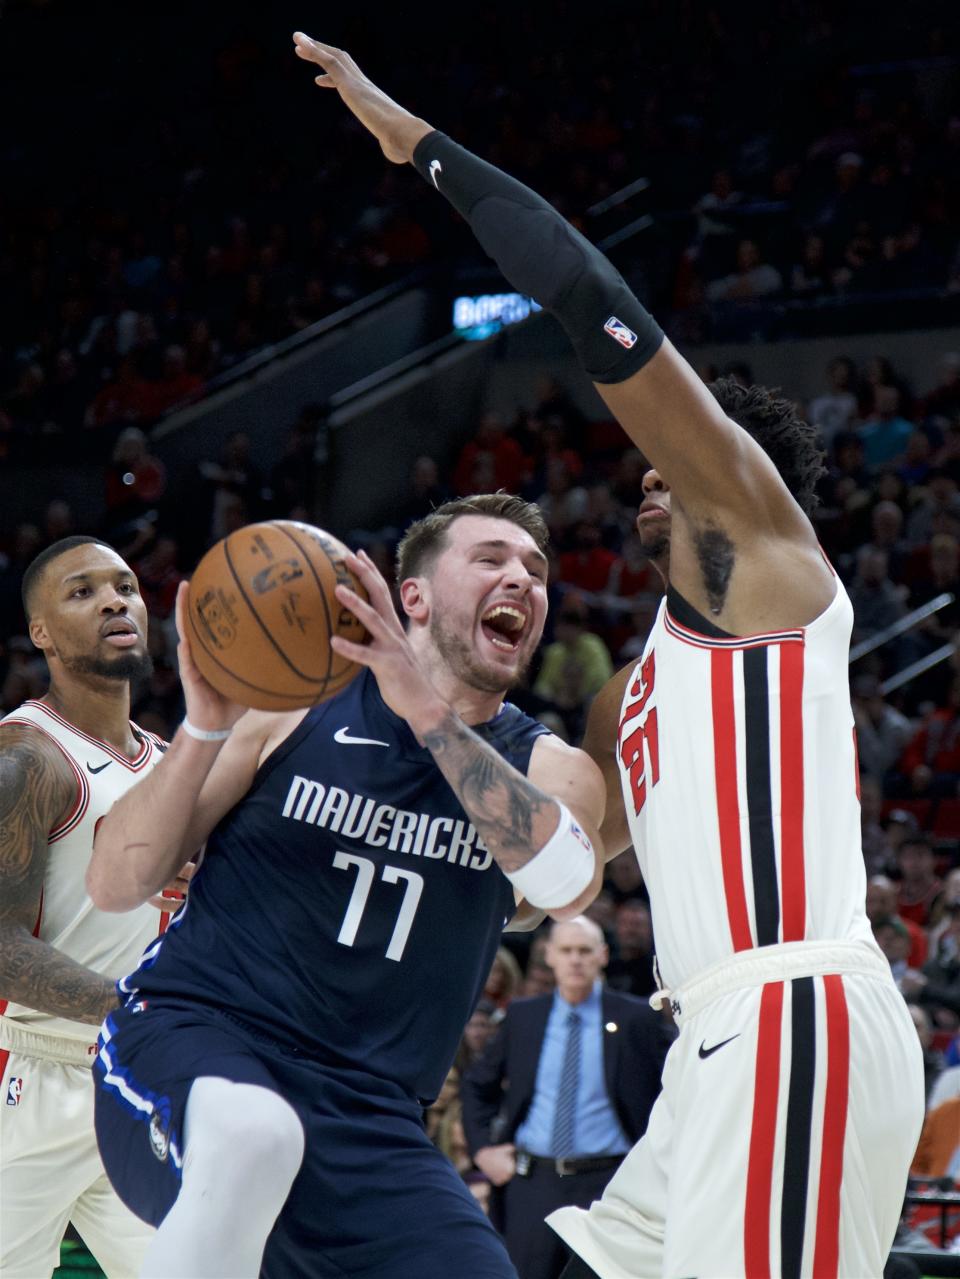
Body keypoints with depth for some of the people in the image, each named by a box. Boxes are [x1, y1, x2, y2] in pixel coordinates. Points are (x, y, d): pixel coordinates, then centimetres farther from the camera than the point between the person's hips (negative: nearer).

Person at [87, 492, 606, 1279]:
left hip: (370, 1126, 4)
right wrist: (206, 726, -13)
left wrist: (429, 710, -23)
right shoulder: (298, 700, 4)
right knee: (250, 1133, -39)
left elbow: (566, 882, -16)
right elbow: (115, 885, 3)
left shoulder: (550, 768, 10)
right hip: (189, 1038, -4)